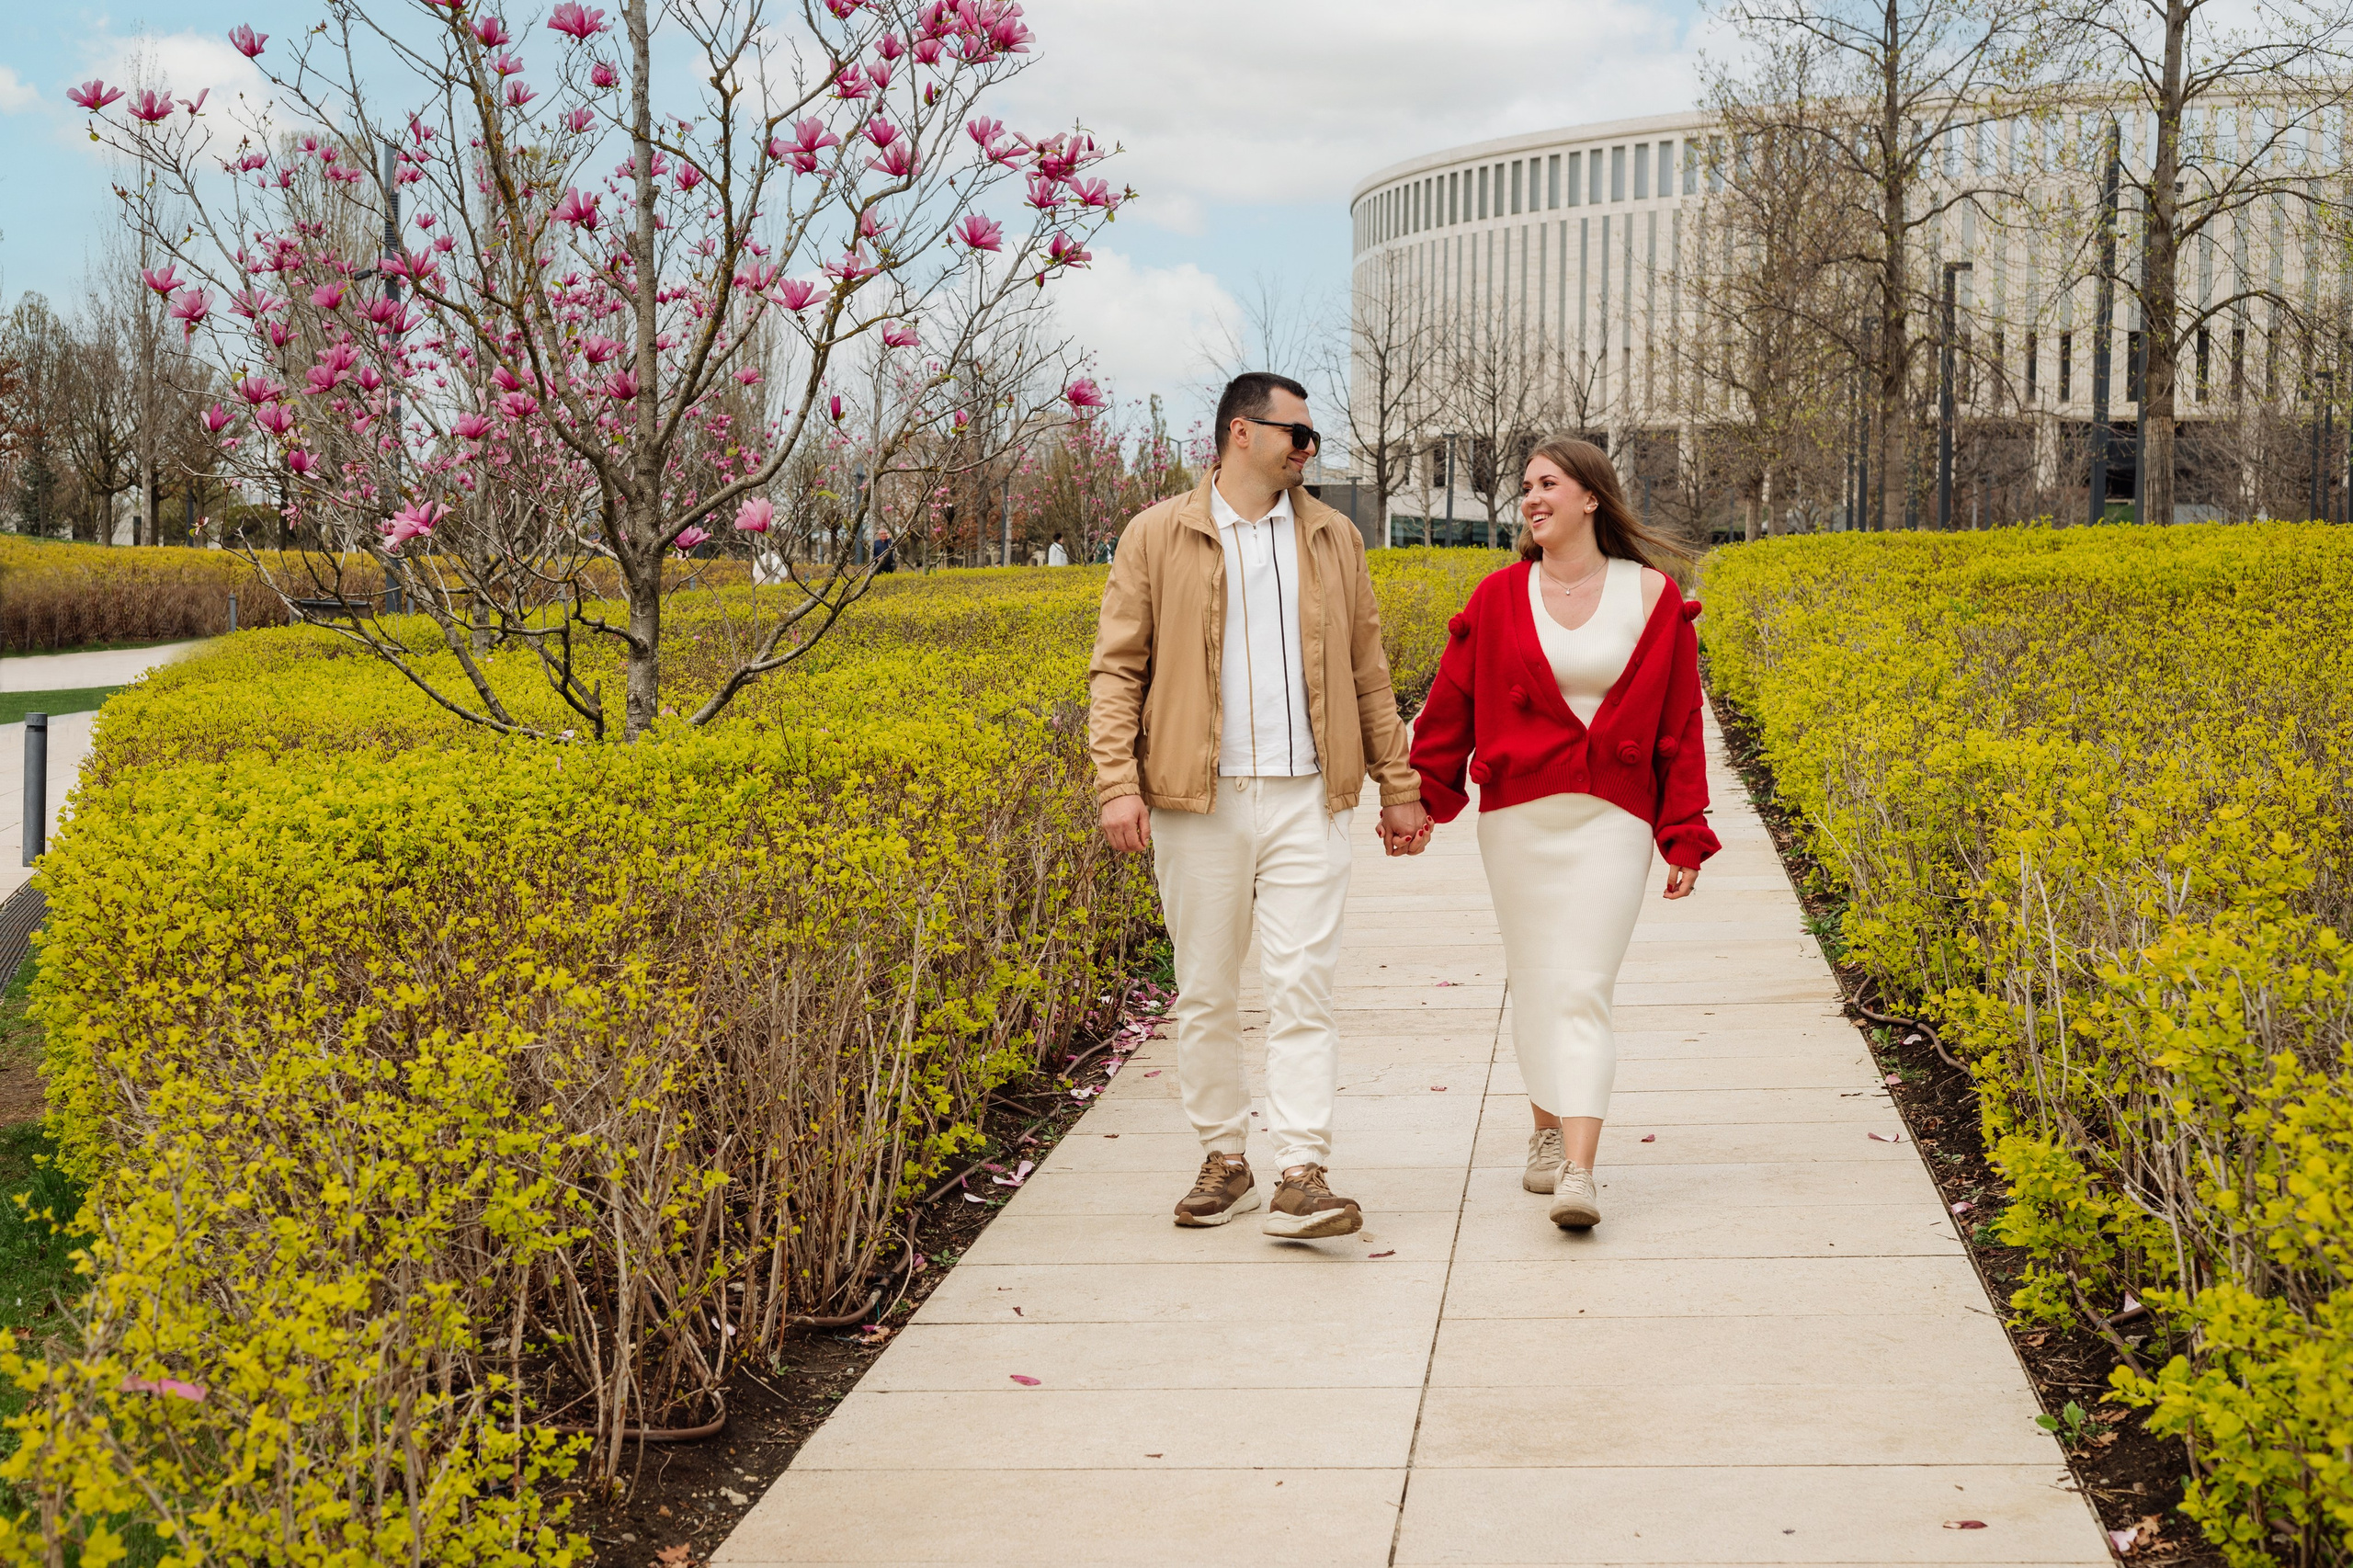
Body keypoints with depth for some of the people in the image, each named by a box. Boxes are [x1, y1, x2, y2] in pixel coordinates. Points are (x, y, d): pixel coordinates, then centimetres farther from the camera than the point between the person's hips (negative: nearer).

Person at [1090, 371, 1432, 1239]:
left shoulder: (1332, 537, 12)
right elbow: (1116, 669, 0)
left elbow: (1367, 671, 16)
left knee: (1304, 986, -7)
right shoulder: (1157, 537, 3)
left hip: (1304, 797, 1)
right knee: (1205, 992, 6)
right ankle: (1224, 1163, 20)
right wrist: (1117, 784, -12)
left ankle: (1301, 1178, -8)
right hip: (1198, 800, -1)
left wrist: (1400, 787, 13)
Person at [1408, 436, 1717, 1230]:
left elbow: (1679, 727, 5)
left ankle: (1578, 1174, -16)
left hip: (1611, 821, -2)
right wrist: (1417, 801, 3)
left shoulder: (1654, 598, 1)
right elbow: (1449, 710, 8)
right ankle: (1548, 1128, 28)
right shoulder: (1500, 599, 3)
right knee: (1533, 979, 8)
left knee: (1582, 988, -10)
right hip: (1517, 818, 2)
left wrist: (1686, 837, 3)